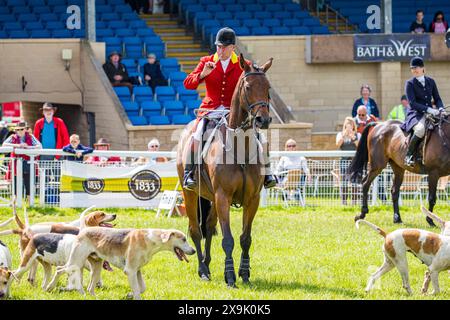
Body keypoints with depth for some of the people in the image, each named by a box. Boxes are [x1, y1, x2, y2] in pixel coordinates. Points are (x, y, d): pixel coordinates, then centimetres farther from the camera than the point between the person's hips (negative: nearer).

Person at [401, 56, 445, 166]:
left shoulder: (431, 81, 13)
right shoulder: (410, 83, -1)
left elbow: (437, 98, 17)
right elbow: (412, 103, -11)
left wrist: (440, 108, -7)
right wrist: (428, 109, -23)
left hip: (430, 113, 5)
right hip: (415, 114, -5)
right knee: (420, 129, -38)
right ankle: (408, 156, -23)